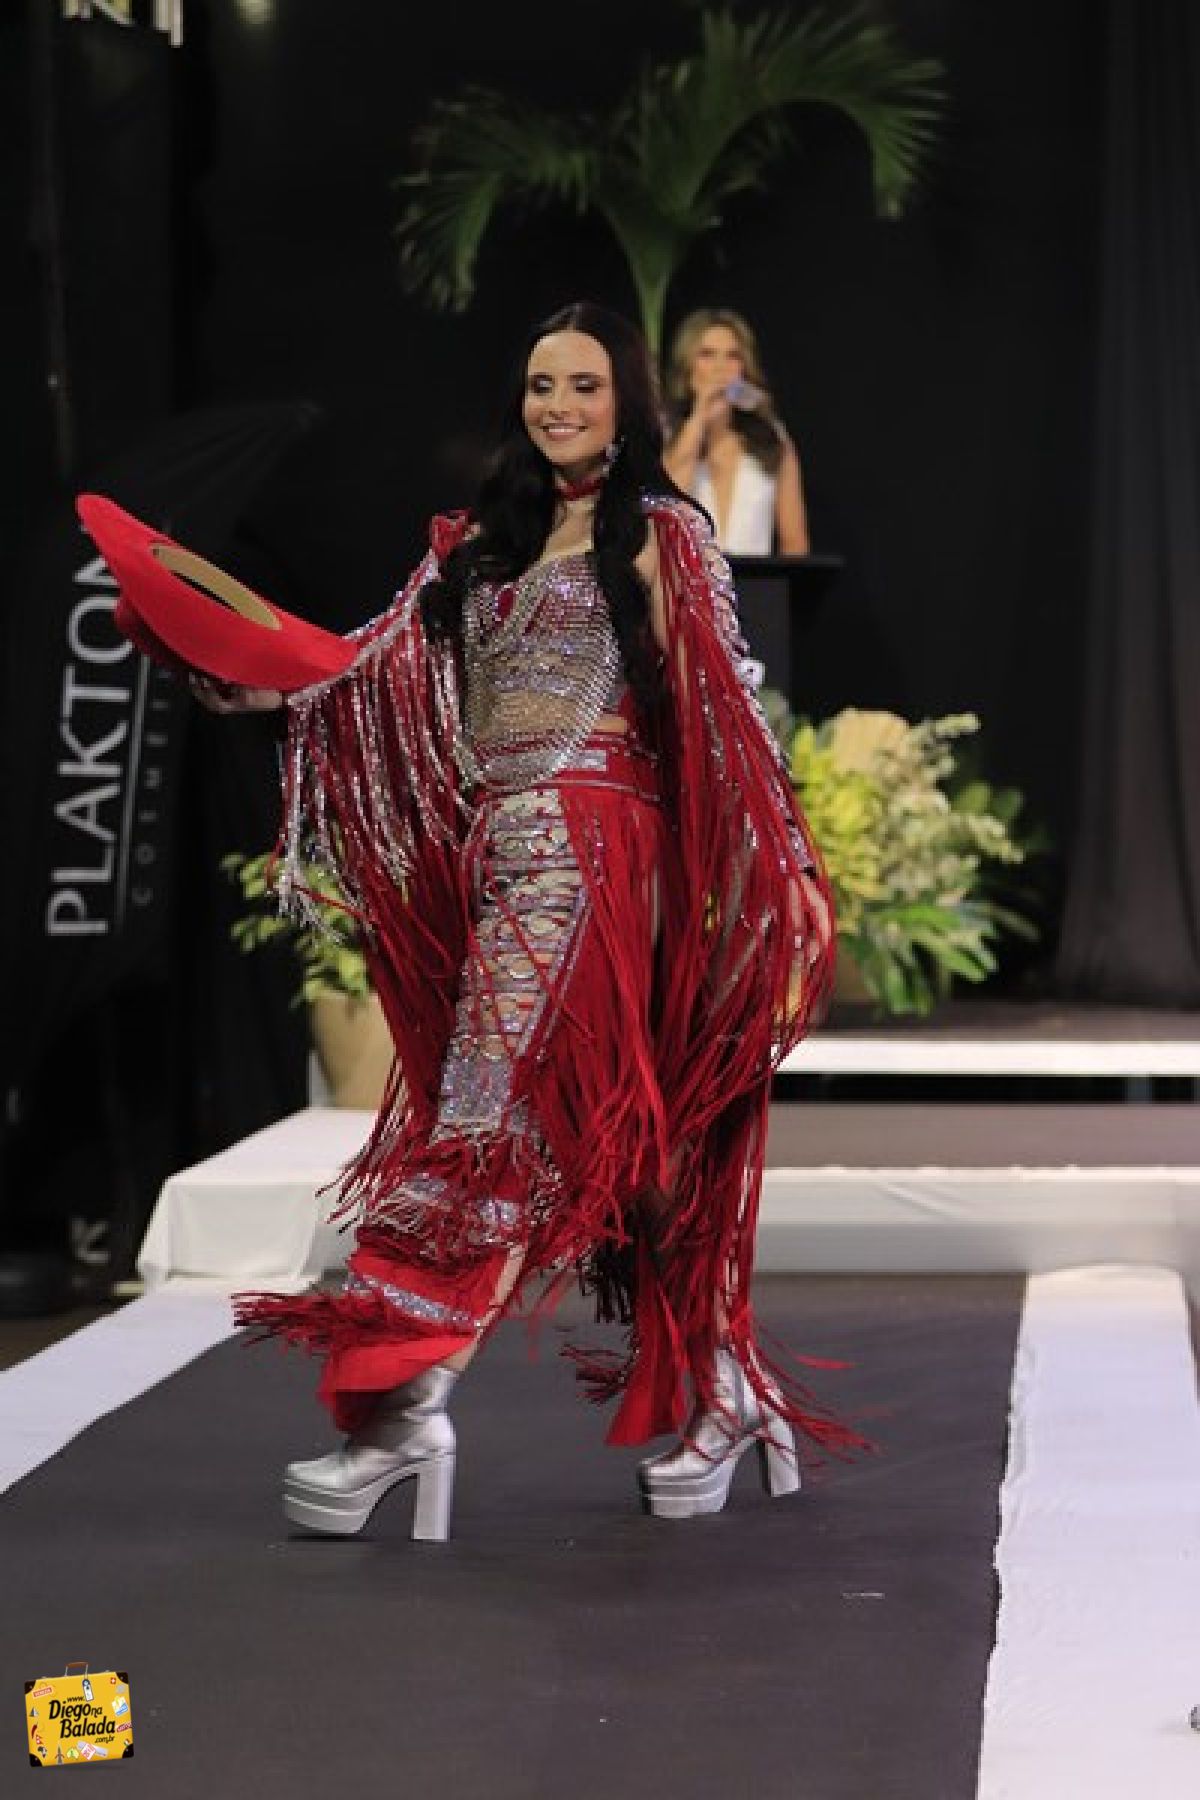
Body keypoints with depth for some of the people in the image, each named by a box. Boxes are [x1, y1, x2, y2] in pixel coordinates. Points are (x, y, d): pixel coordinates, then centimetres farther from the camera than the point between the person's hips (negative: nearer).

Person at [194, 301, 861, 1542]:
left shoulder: (661, 534, 2)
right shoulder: (487, 544, 19)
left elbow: (713, 702, -3)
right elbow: (375, 664, 12)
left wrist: (774, 862, -10)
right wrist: (243, 683, -3)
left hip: (585, 843, -6)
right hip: (498, 851, 6)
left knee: (492, 1112, -13)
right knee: (607, 1129, 6)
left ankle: (404, 1402, -17)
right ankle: (717, 1387, 14)